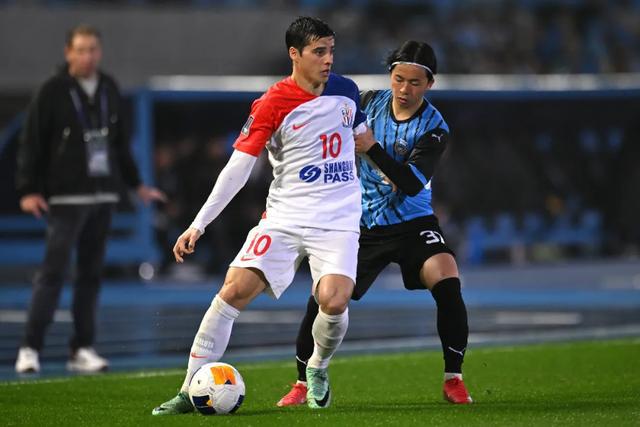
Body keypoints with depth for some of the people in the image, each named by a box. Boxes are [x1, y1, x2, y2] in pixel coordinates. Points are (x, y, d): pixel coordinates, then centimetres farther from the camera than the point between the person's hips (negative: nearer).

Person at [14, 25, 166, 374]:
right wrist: (28, 190, -13)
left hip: (103, 196, 6)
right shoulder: (53, 92, -6)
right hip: (66, 197, -6)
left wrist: (135, 184, 23)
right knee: (53, 270, -10)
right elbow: (31, 143, -6)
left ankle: (82, 349, 11)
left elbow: (120, 143, 22)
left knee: (91, 273, 7)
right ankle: (30, 348, -8)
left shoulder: (109, 90, 12)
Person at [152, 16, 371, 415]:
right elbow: (238, 167, -10)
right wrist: (198, 225, -15)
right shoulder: (271, 105, -8)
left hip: (338, 220, 2)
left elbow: (364, 139, 25)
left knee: (334, 301, -22)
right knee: (234, 290, -16)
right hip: (285, 215, -1)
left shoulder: (346, 91, 5)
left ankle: (318, 370, 11)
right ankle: (191, 392, -8)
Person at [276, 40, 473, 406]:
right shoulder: (369, 103, -2)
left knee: (448, 284, -24)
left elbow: (412, 183, -26)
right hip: (363, 224, 2)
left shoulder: (434, 128, -13)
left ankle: (454, 380, -11)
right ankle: (303, 383, 6)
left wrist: (372, 149, -35)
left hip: (412, 222, -2)